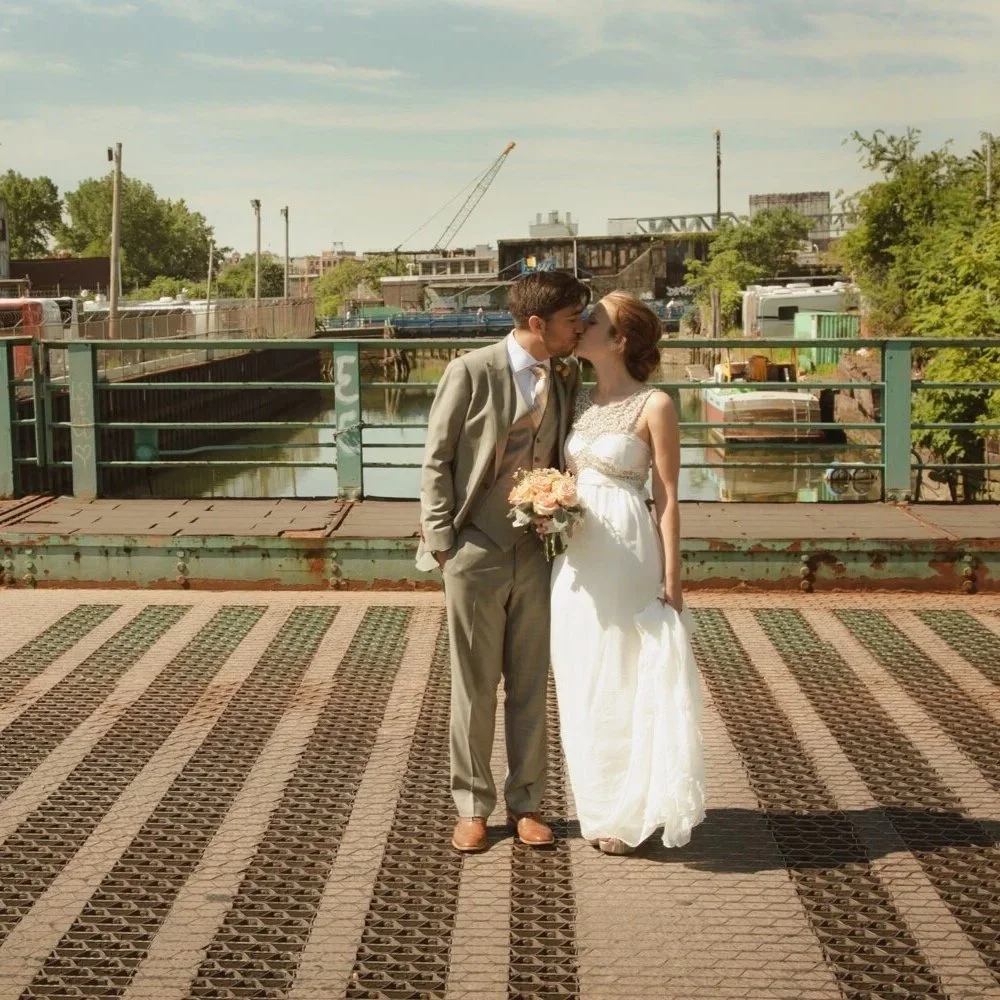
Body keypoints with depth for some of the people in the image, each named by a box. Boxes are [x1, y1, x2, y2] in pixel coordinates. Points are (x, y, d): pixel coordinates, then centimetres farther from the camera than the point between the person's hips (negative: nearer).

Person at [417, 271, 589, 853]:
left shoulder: (569, 377, 4)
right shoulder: (471, 372, -10)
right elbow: (437, 461, -5)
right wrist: (442, 541, -8)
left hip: (538, 554, 4)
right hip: (475, 553, -4)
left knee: (531, 685, 11)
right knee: (474, 686, 7)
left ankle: (526, 803, 24)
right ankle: (472, 807, 20)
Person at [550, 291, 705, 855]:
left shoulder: (654, 406, -9)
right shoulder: (582, 401, 10)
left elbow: (668, 497, -9)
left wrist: (671, 580, -10)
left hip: (626, 552, -7)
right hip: (576, 553, 7)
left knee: (627, 678, 2)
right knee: (583, 681, 11)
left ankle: (630, 813, 16)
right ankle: (600, 805, 25)